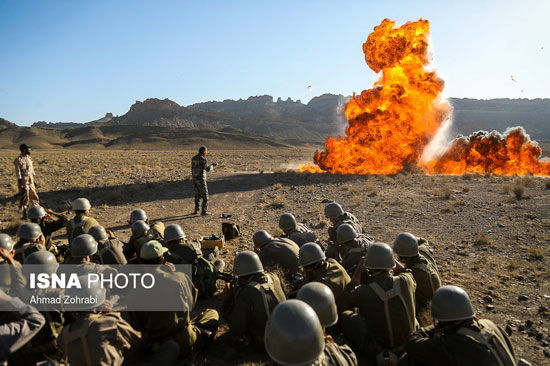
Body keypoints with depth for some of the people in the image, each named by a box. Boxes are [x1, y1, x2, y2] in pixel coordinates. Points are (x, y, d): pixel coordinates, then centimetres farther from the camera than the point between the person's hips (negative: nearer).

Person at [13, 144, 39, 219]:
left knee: (34, 197, 13)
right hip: (24, 183, -7)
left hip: (31, 182, 7)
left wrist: (34, 180, 17)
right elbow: (18, 174, -16)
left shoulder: (29, 158, 10)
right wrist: (20, 186, -18)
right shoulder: (18, 160, -14)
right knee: (24, 199, -2)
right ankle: (24, 215, 8)